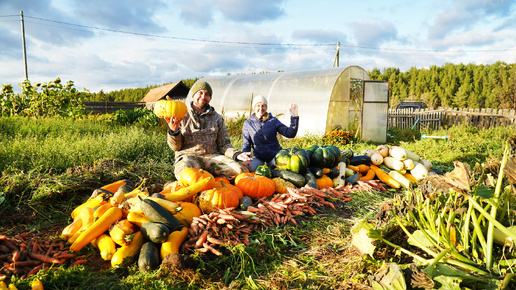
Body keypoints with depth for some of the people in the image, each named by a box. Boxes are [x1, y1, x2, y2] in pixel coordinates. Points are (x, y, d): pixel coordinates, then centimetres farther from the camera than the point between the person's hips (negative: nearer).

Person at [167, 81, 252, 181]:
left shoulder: (217, 118, 16)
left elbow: (224, 144, 15)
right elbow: (175, 147, 4)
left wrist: (236, 154, -6)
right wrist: (173, 131, -17)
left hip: (212, 156, 3)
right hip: (188, 156, -3)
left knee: (239, 170, -24)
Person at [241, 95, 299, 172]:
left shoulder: (273, 121, 0)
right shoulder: (248, 123, 1)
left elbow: (290, 134, -7)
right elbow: (246, 144, 4)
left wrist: (294, 117, -19)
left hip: (275, 155, 1)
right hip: (258, 157, -1)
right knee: (250, 168, -28)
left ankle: (270, 166, 7)